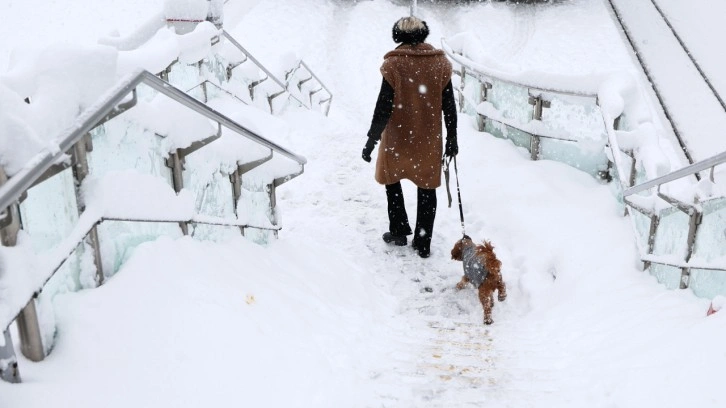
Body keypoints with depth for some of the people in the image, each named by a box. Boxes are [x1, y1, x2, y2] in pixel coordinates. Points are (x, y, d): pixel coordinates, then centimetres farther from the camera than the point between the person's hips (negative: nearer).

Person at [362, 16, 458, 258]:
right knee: (427, 188, 11)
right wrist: (451, 139, 11)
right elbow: (449, 106, 1)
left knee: (392, 179, 21)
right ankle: (423, 244, 16)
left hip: (398, 138, -2)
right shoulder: (440, 64, -2)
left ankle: (399, 231, 23)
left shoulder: (394, 65, -13)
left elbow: (384, 107, -14)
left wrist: (372, 140, -5)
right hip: (429, 139, 3)